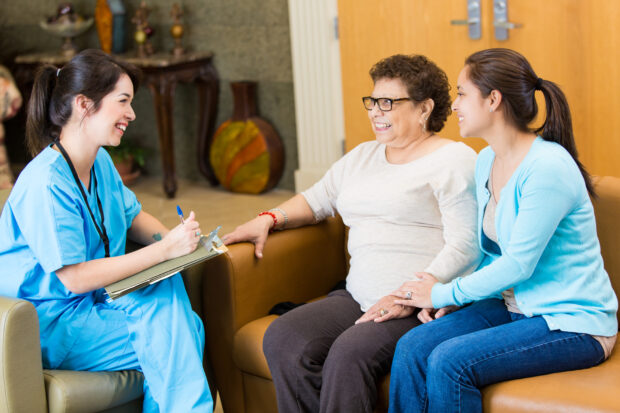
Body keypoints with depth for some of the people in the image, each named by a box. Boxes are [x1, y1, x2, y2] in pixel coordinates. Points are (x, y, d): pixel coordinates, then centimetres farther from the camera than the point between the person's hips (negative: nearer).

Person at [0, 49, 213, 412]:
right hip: (50, 324, -8)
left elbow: (133, 216, 20)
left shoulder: (101, 163, 6)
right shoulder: (46, 184, -23)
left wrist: (180, 239, -4)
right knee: (170, 345, -21)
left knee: (189, 327, -18)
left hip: (93, 302, 8)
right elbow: (75, 278, -24)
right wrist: (166, 250, -24)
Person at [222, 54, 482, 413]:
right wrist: (268, 219, 12)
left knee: (349, 353, -33)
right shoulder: (363, 156, 23)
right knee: (282, 340, -19)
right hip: (359, 298, 7)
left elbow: (465, 246, -11)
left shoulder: (455, 160, -2)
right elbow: (317, 199, 32)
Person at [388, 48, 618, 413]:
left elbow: (518, 264, -20)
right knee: (412, 348, -14)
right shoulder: (487, 161, 8)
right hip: (513, 307, 8)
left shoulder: (547, 167, -21)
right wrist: (448, 293, -1)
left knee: (450, 362, -25)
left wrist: (443, 294, -11)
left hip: (573, 323, -8)